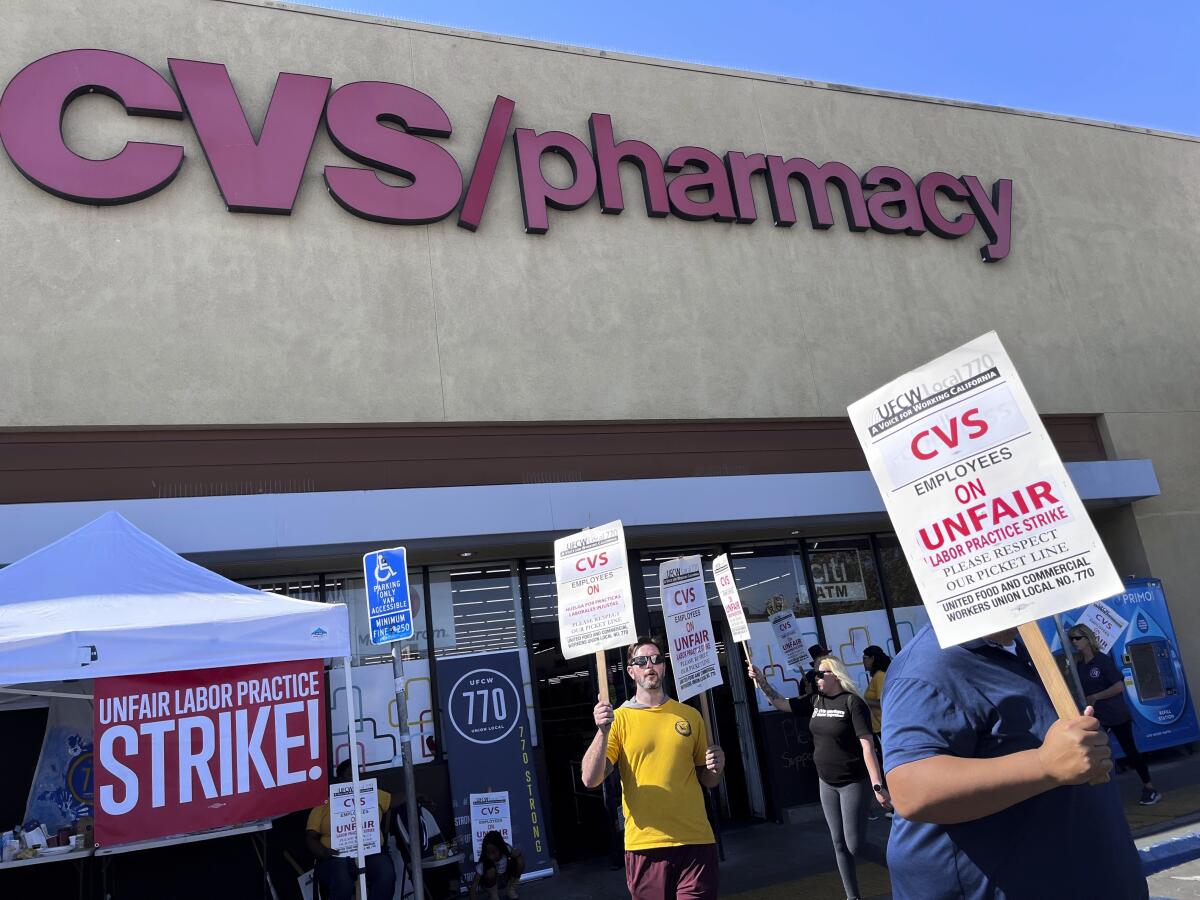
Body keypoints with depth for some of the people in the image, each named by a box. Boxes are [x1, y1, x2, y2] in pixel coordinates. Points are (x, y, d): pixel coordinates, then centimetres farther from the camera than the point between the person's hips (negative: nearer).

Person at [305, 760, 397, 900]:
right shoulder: (323, 806, 14)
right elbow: (310, 838, 6)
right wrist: (323, 852, -13)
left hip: (371, 854, 2)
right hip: (337, 857, -2)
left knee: (386, 875, -32)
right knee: (343, 883, -37)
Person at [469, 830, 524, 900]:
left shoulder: (506, 850, -26)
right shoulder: (483, 862, -31)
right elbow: (474, 884, -31)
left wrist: (517, 853, -40)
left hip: (506, 880, 3)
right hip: (491, 882, -2)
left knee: (519, 861, -23)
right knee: (491, 871, -35)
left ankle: (511, 889, -1)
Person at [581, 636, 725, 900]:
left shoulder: (690, 715, 8)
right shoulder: (618, 719, 0)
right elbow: (590, 780, -9)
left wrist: (716, 766, -5)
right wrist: (603, 732, -22)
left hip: (696, 841, 2)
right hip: (644, 845, -1)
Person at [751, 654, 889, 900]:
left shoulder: (852, 702, -17)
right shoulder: (815, 701, 3)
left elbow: (867, 745, -21)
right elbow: (780, 703, 6)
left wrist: (877, 785, -24)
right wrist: (761, 680, -8)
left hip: (853, 783, -6)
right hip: (826, 783, 6)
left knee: (855, 846, -4)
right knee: (839, 844, 11)